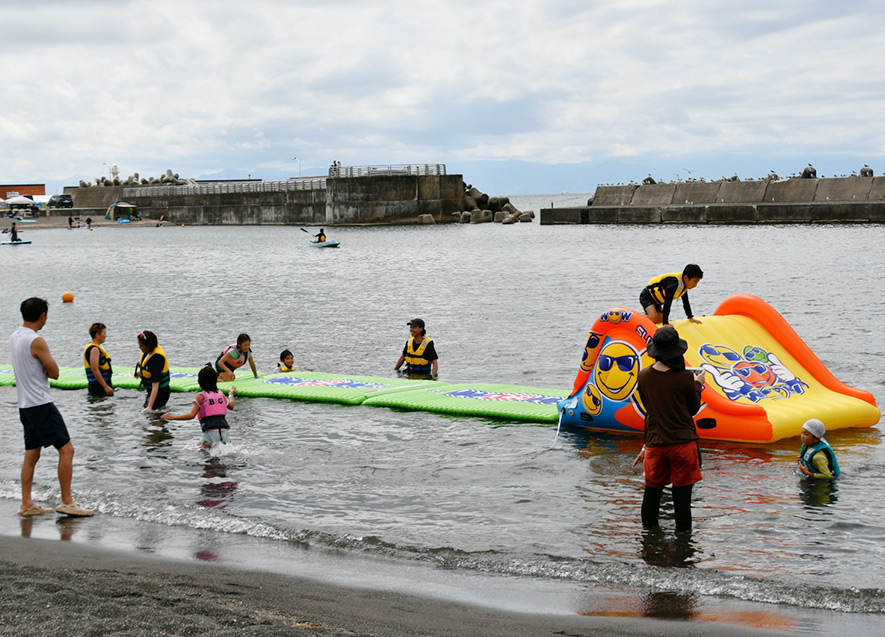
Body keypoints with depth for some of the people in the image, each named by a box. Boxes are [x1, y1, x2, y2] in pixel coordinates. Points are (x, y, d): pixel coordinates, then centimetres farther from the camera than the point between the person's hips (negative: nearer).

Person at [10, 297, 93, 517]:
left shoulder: (14, 338, 11)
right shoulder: (36, 341, -17)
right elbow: (54, 372, -14)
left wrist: (41, 369, -1)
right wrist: (45, 369, 4)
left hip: (24, 405, 9)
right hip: (41, 404, -9)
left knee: (31, 454, 13)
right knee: (66, 449, -6)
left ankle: (26, 504, 13)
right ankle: (66, 502, -5)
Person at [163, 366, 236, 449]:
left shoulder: (201, 396, -2)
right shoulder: (221, 394, 12)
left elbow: (191, 415, -9)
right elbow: (231, 406, 30)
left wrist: (172, 417, -3)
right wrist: (231, 394, 50)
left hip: (211, 431, -5)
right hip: (225, 431, 5)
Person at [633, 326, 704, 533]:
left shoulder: (643, 376, 0)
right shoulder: (685, 377, -12)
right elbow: (694, 408, 2)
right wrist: (697, 384, 14)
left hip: (654, 445, 4)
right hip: (682, 443, -3)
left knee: (651, 494, 13)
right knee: (682, 496, 2)